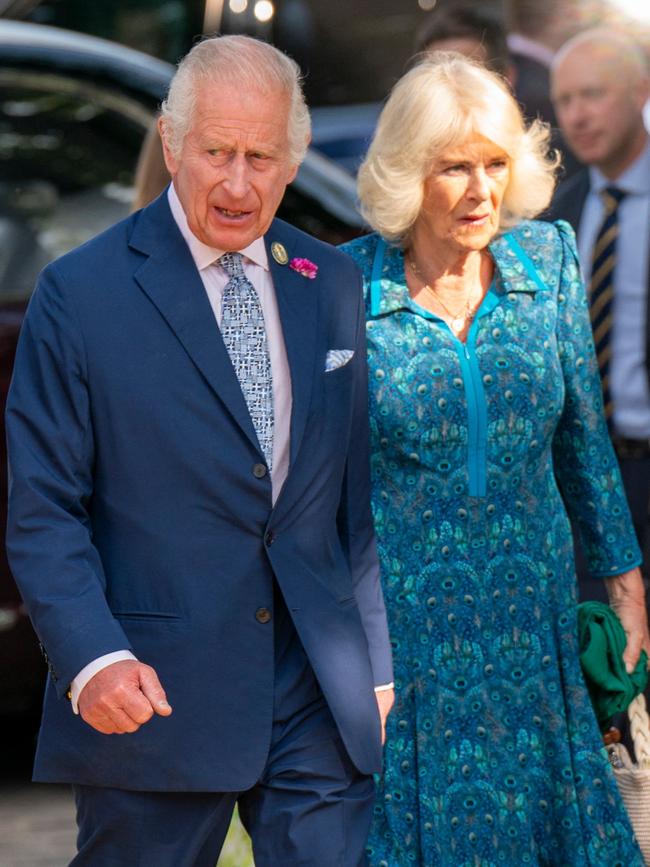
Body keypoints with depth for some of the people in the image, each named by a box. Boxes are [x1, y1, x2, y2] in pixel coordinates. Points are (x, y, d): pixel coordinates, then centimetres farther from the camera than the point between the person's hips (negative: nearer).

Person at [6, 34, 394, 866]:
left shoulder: (334, 285, 9)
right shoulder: (80, 293, -5)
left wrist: (377, 665, 13)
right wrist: (93, 658, -20)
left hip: (321, 701, 3)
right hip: (156, 695, -3)